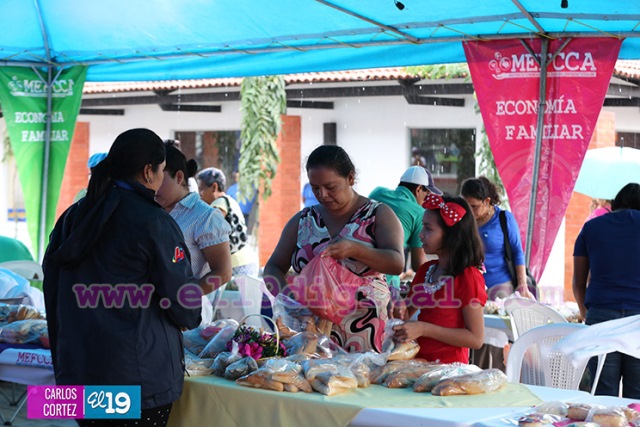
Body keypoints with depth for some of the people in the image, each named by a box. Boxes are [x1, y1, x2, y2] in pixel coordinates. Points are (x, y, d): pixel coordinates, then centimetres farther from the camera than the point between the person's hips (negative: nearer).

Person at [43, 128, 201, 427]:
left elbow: (52, 291, 12)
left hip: (76, 372, 6)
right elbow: (185, 309, -10)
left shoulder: (72, 217, 7)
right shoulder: (154, 223, -12)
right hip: (140, 379, -6)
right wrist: (191, 317, 15)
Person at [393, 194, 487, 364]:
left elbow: (476, 339, -12)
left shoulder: (468, 276, -8)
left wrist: (424, 329, -16)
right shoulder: (425, 270, 12)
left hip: (448, 368, -6)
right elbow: (407, 311, 25)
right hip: (418, 361, 6)